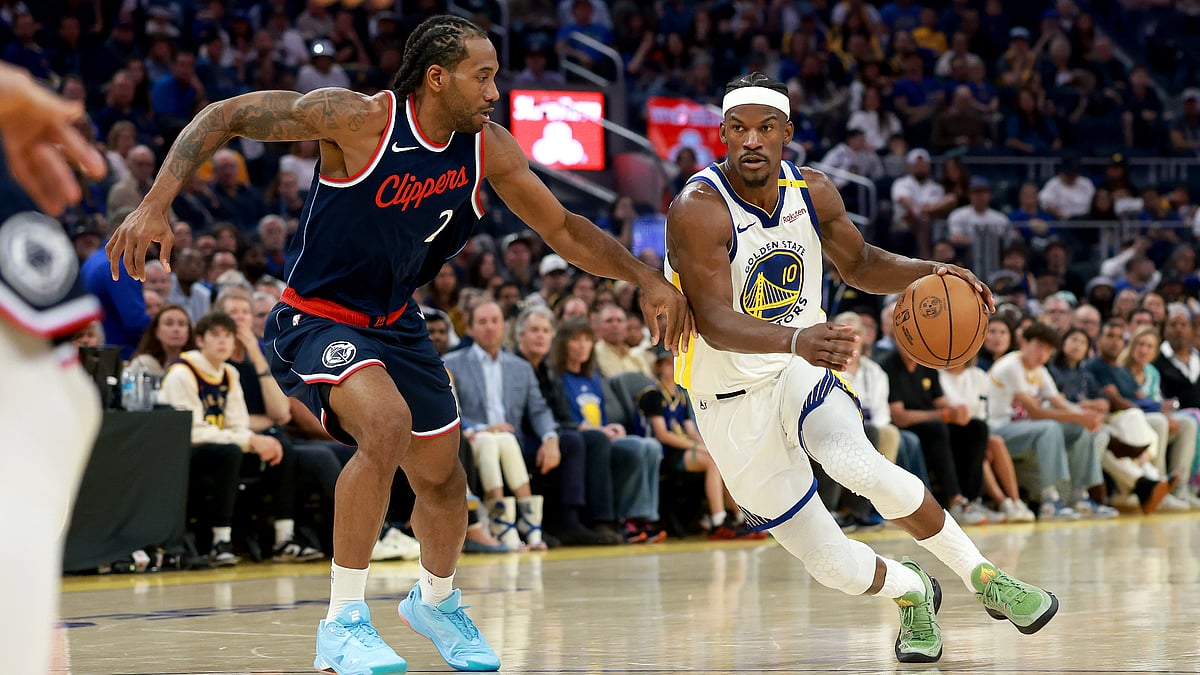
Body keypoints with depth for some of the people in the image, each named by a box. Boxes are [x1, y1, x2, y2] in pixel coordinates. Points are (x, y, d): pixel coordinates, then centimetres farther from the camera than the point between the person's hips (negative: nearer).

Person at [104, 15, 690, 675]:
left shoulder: (487, 147, -7)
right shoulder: (359, 119, -24)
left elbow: (563, 230, 4)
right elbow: (225, 116, -22)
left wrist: (647, 279, -7)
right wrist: (156, 203, -33)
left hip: (395, 323, 7)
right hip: (315, 318, -7)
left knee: (441, 476, 15)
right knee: (387, 424, -32)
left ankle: (435, 601, 47)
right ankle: (343, 622, -20)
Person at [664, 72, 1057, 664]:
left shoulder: (812, 192, -5)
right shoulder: (698, 210, -22)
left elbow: (859, 264, 14)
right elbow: (714, 322, -31)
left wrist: (930, 273, -6)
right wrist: (796, 340, -50)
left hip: (802, 372, 3)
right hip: (734, 404, -3)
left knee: (859, 466, -31)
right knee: (835, 567, -5)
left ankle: (984, 579, -13)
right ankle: (912, 592, 30)